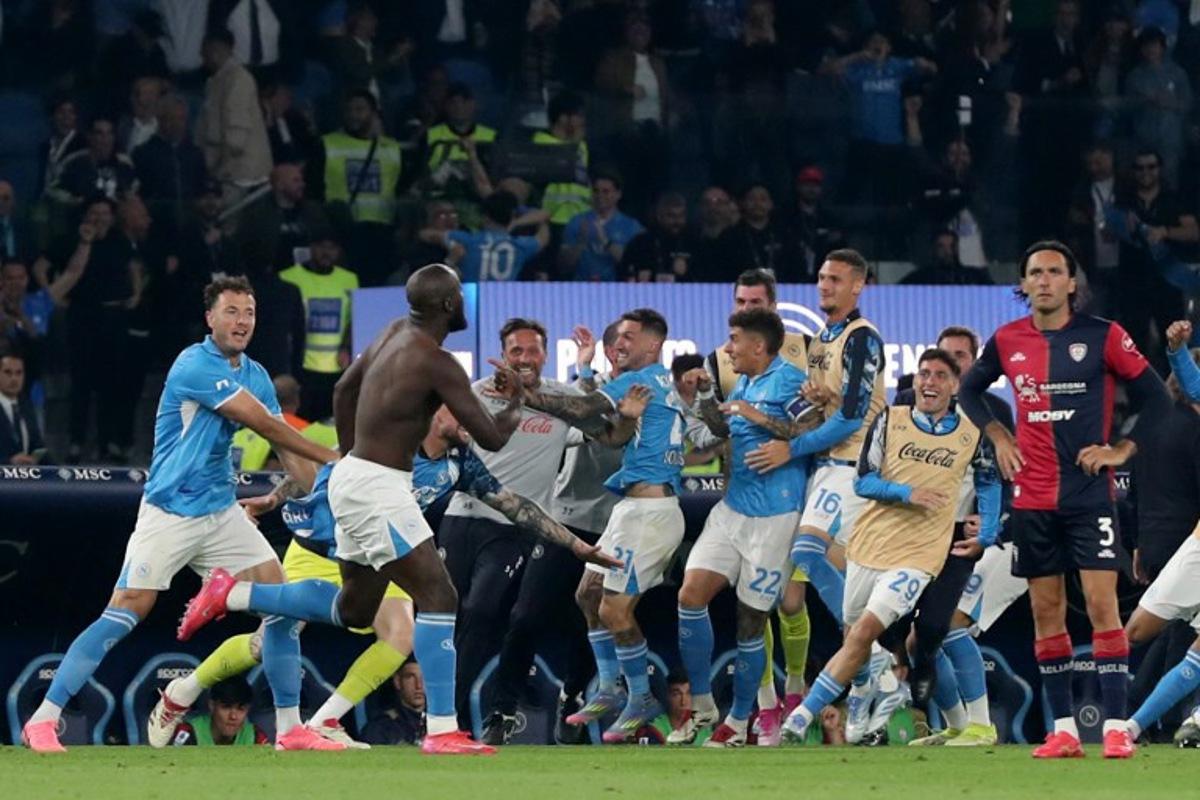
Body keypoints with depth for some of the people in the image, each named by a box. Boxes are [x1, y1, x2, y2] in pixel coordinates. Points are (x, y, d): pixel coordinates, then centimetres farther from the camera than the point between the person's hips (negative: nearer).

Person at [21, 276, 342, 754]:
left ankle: (290, 728, 5)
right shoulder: (194, 366, -16)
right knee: (125, 614, -13)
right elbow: (261, 422, -18)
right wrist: (329, 459, -12)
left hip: (221, 512, 8)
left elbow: (283, 442, 9)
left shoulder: (254, 375, 9)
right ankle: (43, 720, -8)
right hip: (169, 513, -8)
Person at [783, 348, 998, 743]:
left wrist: (987, 534, 14)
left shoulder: (972, 435, 3)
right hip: (870, 543, 3)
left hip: (919, 553, -3)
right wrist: (907, 493, -18)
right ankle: (858, 708, 40)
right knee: (855, 635, 12)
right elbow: (864, 481, -2)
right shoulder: (890, 420, 3)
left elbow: (989, 481, 21)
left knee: (864, 632, -18)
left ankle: (802, 716, -17)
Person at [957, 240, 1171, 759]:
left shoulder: (1103, 337, -4)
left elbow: (1156, 398, 1)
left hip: (1089, 493, -3)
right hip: (1032, 497, 4)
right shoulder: (1007, 341, 6)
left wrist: (1122, 450, -7)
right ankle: (1063, 729, 9)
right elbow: (969, 391, 23)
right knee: (1045, 609, 4)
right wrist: (997, 437, 10)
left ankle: (1116, 727, -11)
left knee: (1101, 601, -10)